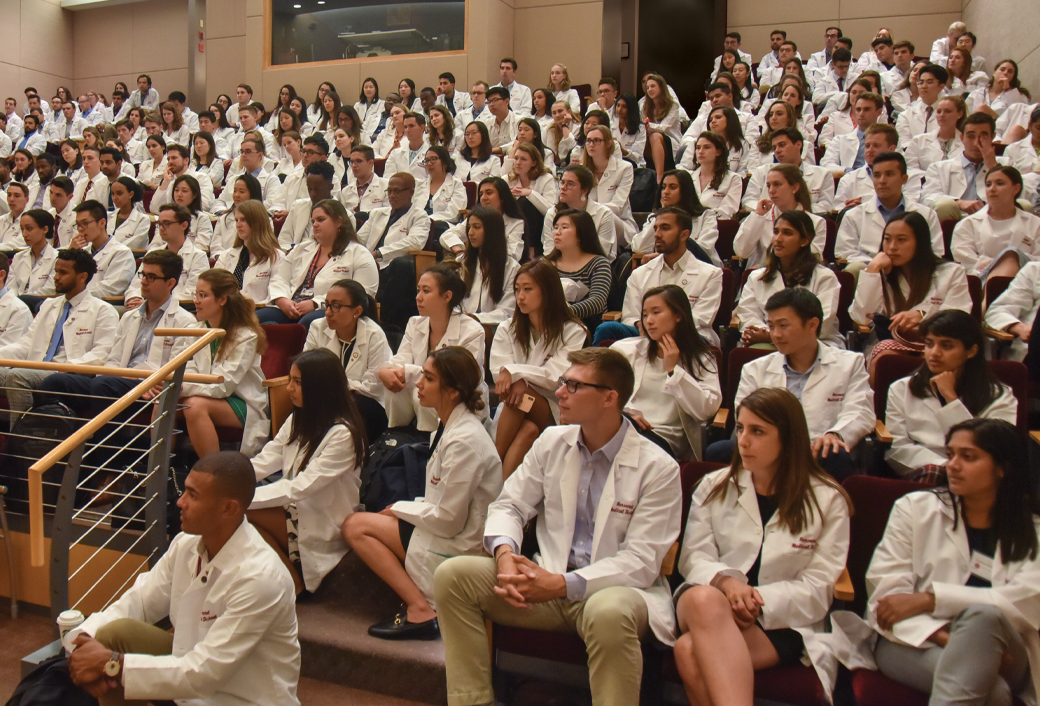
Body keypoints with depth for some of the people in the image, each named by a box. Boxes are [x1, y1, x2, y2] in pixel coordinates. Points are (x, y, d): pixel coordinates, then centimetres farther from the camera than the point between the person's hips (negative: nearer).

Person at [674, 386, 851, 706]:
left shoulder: (827, 501, 6)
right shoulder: (714, 487, 14)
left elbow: (818, 588, -1)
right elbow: (694, 558, 5)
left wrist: (757, 601, -18)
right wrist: (725, 580, -18)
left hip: (782, 622, -3)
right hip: (707, 604, 3)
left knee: (691, 651, -36)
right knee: (705, 598, -39)